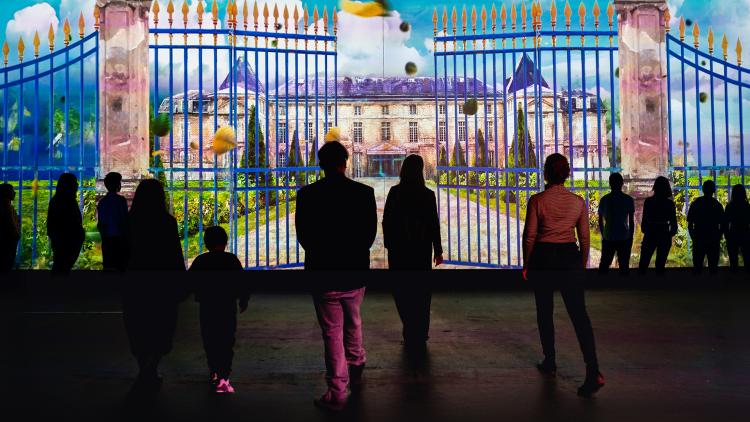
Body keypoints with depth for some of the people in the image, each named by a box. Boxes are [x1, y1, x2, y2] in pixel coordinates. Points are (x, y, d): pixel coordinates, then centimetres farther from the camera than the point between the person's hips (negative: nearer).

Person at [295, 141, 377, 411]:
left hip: (323, 275, -2)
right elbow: (371, 232, -1)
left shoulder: (307, 195, -11)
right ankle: (356, 372, 39)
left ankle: (337, 394, 14)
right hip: (356, 274, 2)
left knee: (333, 334, 8)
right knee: (353, 324, 26)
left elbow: (302, 236, -3)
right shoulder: (364, 192, -8)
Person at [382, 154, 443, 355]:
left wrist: (389, 245, 9)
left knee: (401, 290, 11)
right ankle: (419, 336, 15)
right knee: (421, 292, 10)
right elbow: (434, 225, -6)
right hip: (421, 250, 0)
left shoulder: (394, 193, -6)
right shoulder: (428, 195, -8)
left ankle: (411, 333, 8)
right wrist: (438, 250, 3)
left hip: (398, 249, 0)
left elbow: (386, 221, -3)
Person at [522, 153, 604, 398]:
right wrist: (583, 266, 17)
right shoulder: (578, 202, 2)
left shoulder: (537, 200, -8)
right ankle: (593, 372, -12)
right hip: (570, 258, 2)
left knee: (545, 312, 13)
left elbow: (529, 236, -6)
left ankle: (550, 363, 24)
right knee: (579, 314, -1)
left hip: (543, 258, -2)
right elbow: (584, 238, 6)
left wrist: (526, 264, 6)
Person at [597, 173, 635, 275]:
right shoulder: (629, 199, -4)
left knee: (604, 263, 11)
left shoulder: (604, 199, -1)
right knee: (624, 264, 7)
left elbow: (600, 220, 4)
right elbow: (632, 221, -1)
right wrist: (631, 237, 9)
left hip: (608, 238, 1)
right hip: (624, 237, -1)